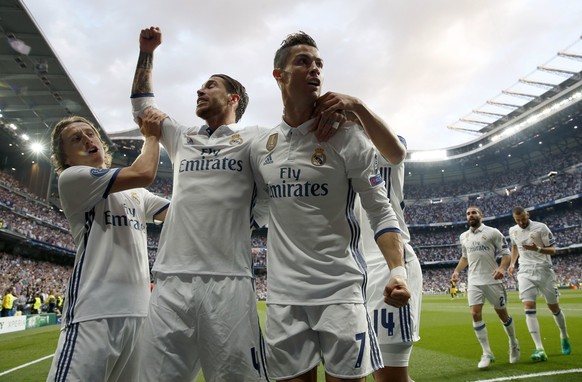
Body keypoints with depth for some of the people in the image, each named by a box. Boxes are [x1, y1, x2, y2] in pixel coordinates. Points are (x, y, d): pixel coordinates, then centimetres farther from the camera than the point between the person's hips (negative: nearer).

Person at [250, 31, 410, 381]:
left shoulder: (346, 135, -5)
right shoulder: (260, 147, 7)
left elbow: (381, 211, -6)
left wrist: (397, 270, -17)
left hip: (341, 288, -3)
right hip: (283, 294, 4)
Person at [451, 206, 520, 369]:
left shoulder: (493, 232, -3)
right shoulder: (463, 237, 12)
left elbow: (506, 253, -4)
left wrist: (502, 268, -23)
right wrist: (457, 271, 10)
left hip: (493, 280, -3)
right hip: (474, 281, 4)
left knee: (502, 314, 9)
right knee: (475, 314, -9)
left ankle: (513, 344, 36)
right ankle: (487, 354, 0)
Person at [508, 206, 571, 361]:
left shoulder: (541, 227, -9)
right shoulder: (513, 231, 5)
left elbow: (552, 250, -8)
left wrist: (537, 249, -27)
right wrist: (512, 263, 12)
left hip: (544, 271, -2)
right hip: (525, 272, 3)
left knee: (554, 307, 10)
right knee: (529, 308, -13)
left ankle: (564, 337, 39)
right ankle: (540, 349, -14)